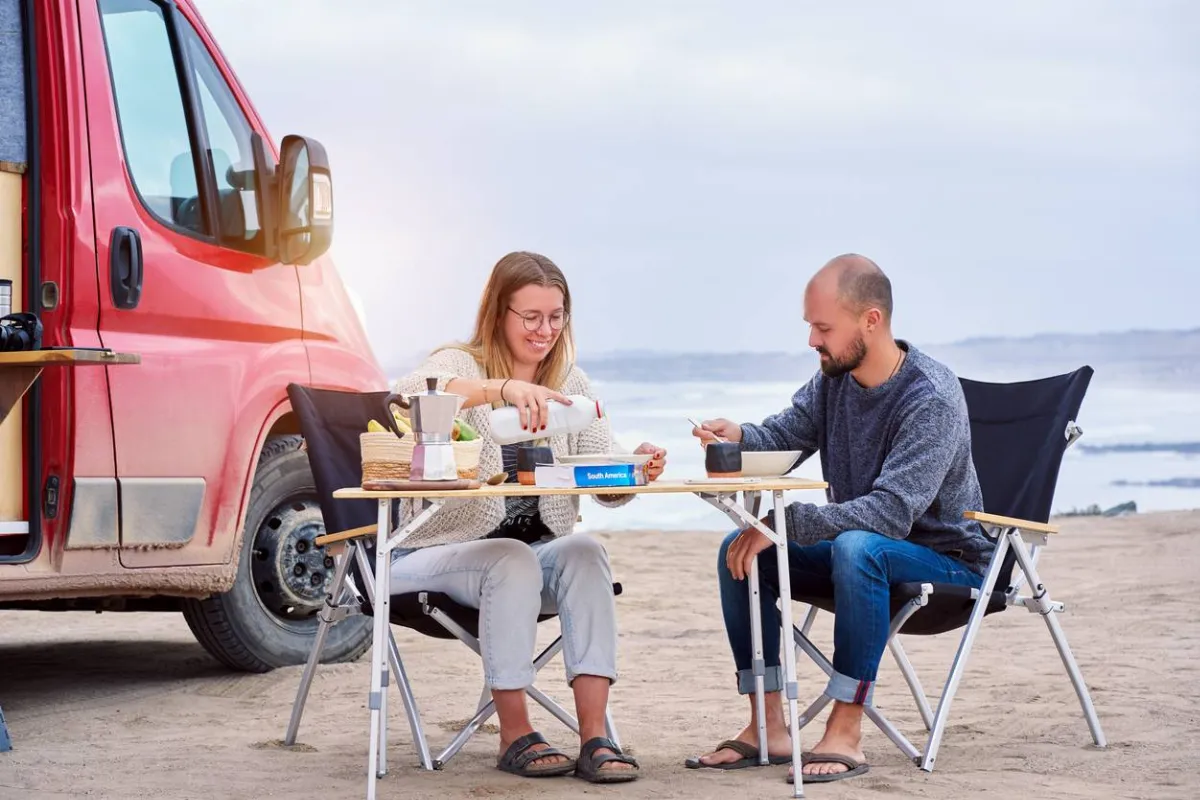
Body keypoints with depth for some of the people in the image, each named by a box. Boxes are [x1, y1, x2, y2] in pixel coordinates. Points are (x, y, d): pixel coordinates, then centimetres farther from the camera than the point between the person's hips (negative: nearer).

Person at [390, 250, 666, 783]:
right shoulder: (461, 365, -5)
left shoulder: (569, 383, 9)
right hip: (443, 554, -4)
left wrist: (634, 471, -24)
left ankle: (594, 738, -31)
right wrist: (502, 389, -46)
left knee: (585, 552, -27)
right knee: (513, 560, -33)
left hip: (542, 553, 4)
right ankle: (514, 736, -23)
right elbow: (412, 394, -32)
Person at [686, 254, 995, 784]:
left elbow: (891, 512, -34)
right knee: (740, 549, -6)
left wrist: (784, 523, -37)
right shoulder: (834, 378, -1)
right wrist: (739, 437, -25)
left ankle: (845, 734, -34)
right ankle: (768, 727, -8)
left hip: (948, 560, -8)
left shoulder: (931, 398, -25)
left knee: (858, 547, -38)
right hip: (860, 549, 8)